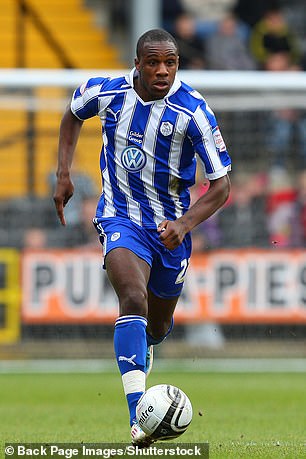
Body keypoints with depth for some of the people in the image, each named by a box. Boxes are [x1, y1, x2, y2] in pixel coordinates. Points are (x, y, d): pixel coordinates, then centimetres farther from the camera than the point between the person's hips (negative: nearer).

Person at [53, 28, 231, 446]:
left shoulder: (193, 111, -17)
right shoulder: (106, 93, -10)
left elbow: (221, 184, -14)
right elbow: (73, 113, 15)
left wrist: (185, 224, -29)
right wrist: (63, 173, 7)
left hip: (171, 228, 1)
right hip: (121, 219, -1)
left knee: (157, 326, 17)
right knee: (134, 301, -28)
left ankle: (143, 348, 59)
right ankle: (138, 418, -36)